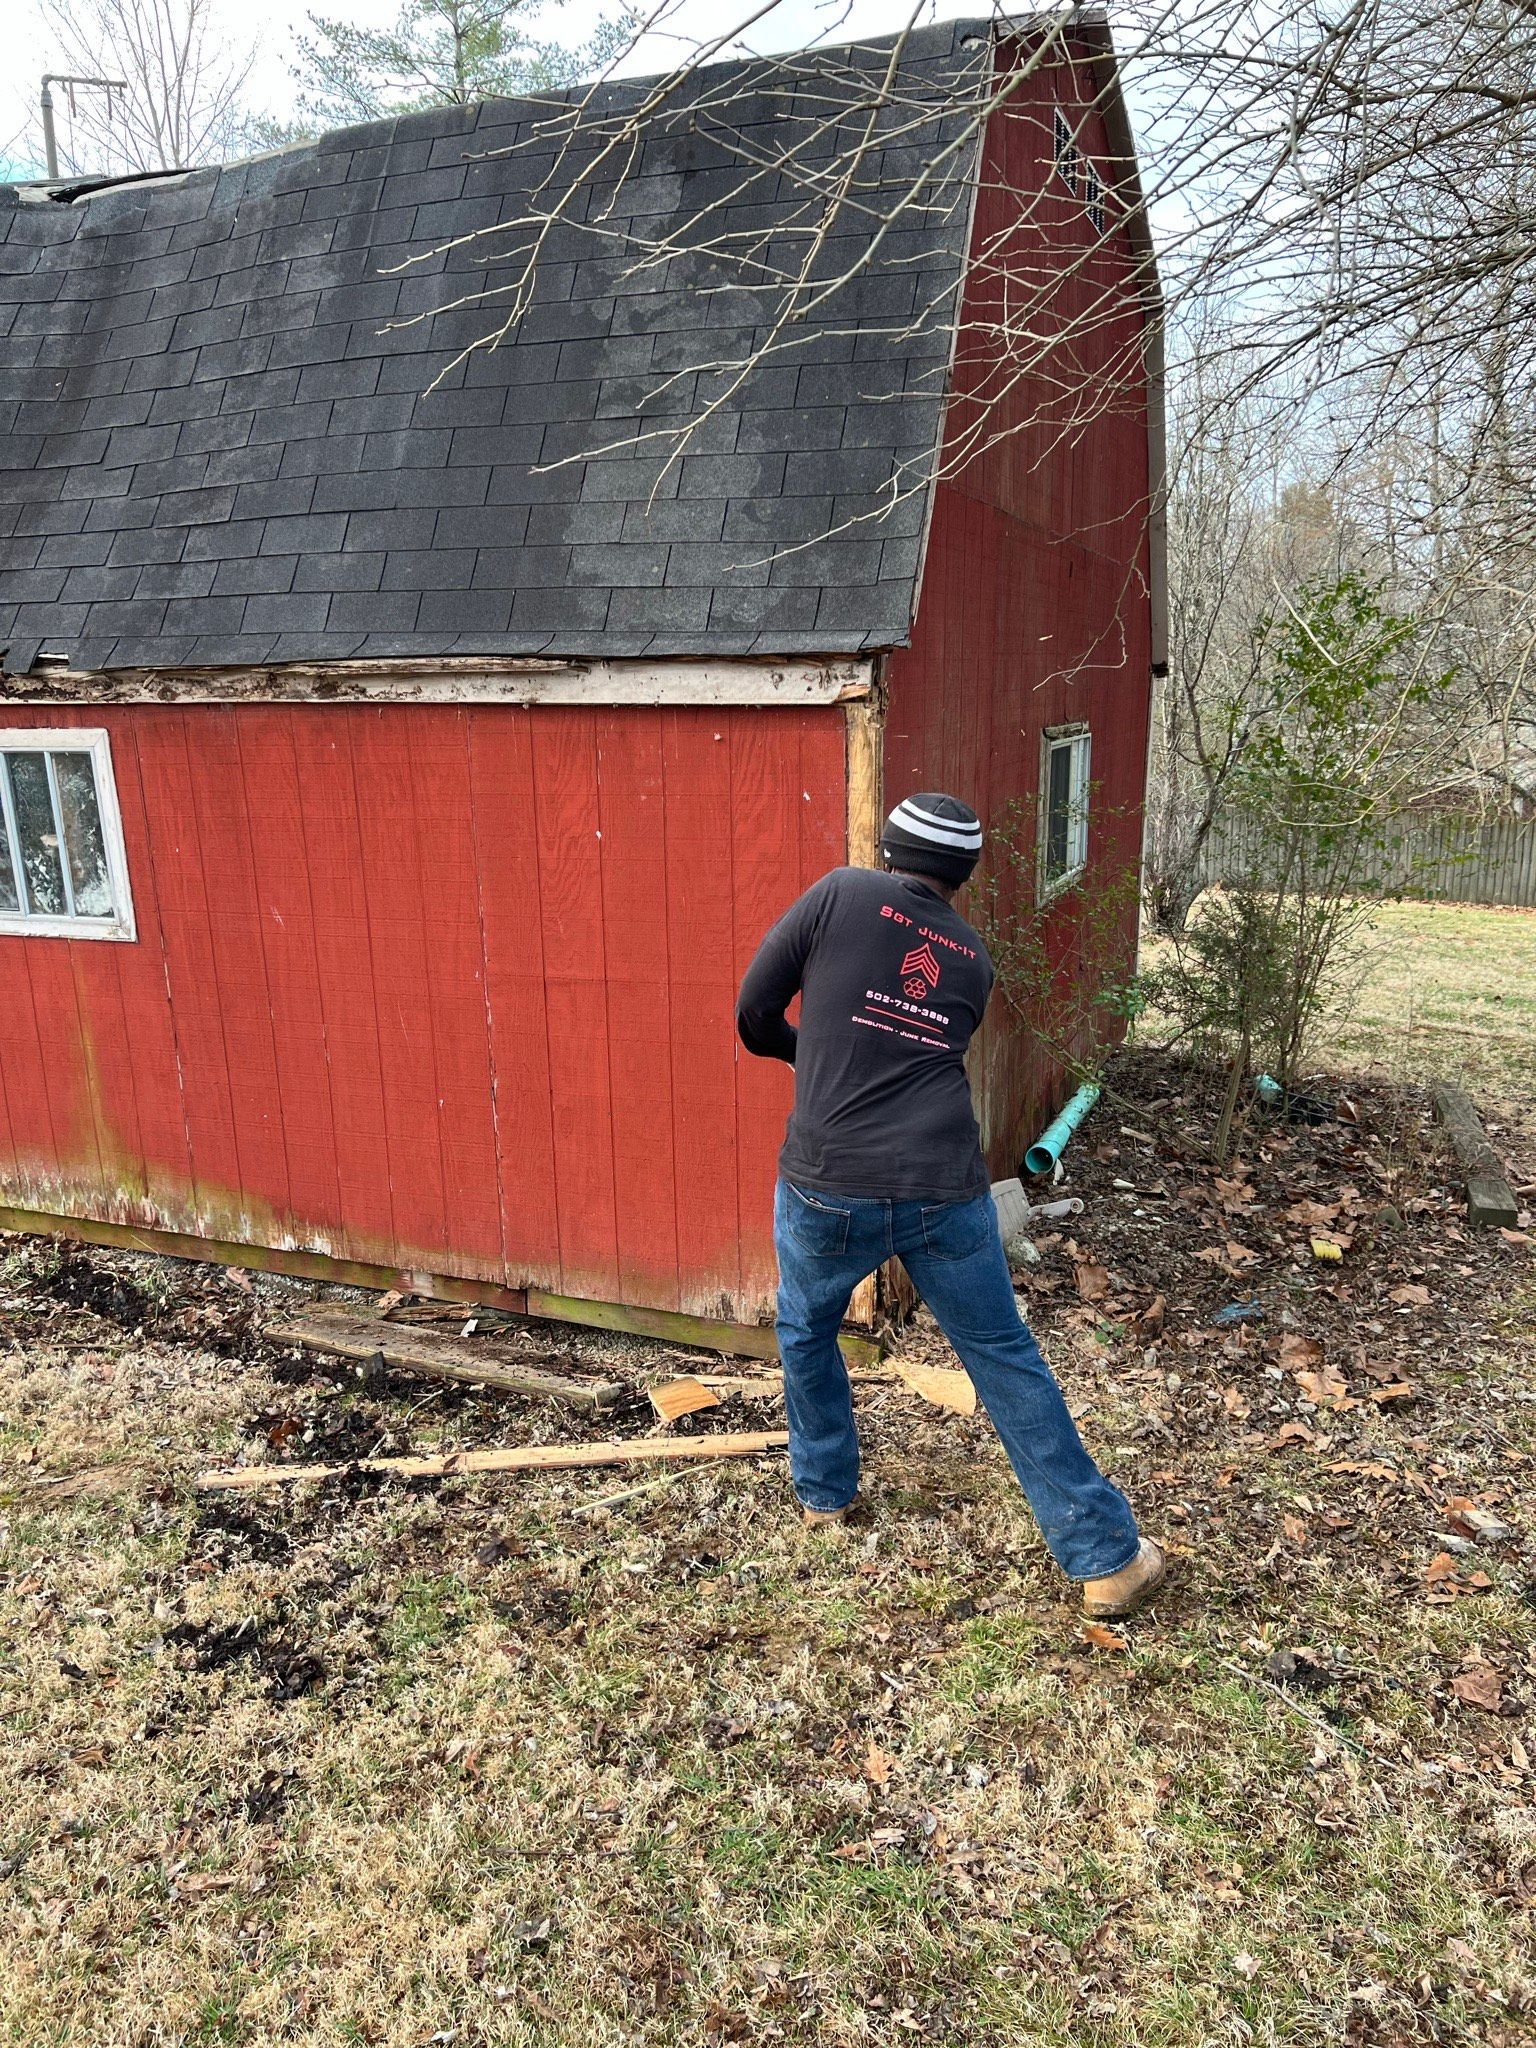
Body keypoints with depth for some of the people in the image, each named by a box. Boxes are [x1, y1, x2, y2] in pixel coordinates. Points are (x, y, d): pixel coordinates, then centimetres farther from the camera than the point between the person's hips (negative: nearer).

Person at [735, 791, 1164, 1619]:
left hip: (830, 1187, -2)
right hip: (946, 1190, 2)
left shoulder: (842, 893, 1)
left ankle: (823, 1490, 42)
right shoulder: (973, 959, 12)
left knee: (805, 1332, 27)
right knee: (1007, 1362, 14)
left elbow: (753, 1013, 2)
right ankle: (1106, 1558, 20)